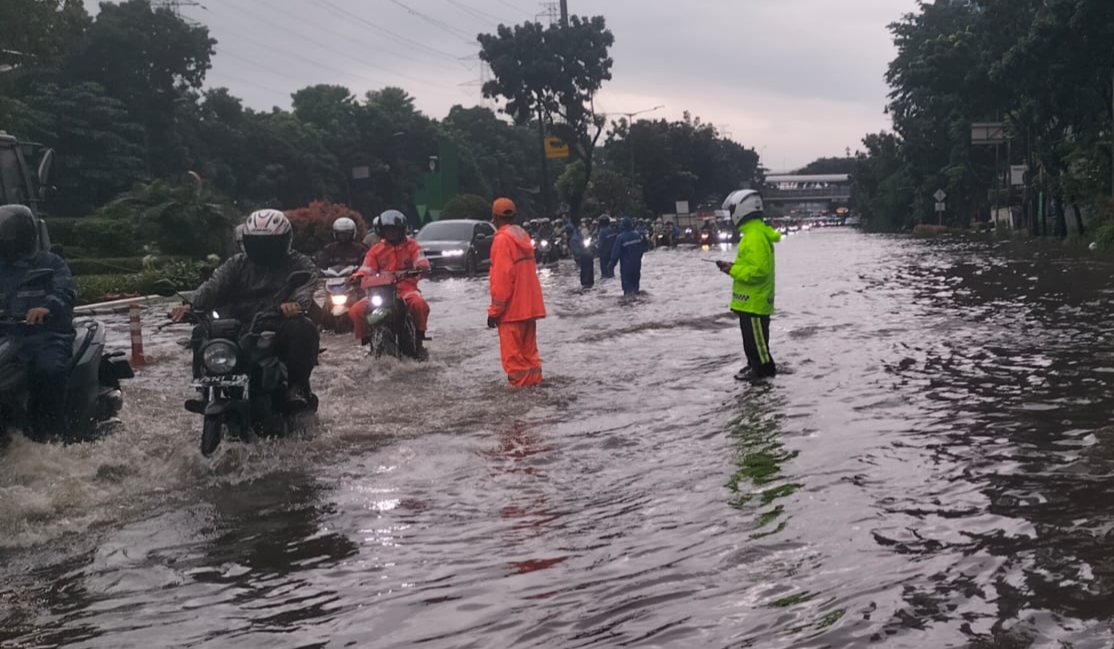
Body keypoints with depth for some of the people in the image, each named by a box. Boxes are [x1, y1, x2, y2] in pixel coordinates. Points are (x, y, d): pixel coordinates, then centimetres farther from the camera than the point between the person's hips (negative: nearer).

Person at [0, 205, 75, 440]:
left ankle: (50, 431, -28)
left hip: (45, 334, -4)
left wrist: (47, 306, -30)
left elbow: (64, 293, -7)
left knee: (48, 367, -36)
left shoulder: (50, 263, 11)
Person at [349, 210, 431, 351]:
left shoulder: (411, 246, 10)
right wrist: (358, 277, -13)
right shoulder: (376, 250, 16)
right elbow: (367, 269, 9)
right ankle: (365, 340, 3)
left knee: (419, 304, -37)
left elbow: (420, 260, -4)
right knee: (356, 311, -17)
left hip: (406, 288, -2)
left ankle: (419, 339, -17)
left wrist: (422, 266, -29)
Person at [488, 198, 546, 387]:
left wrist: (495, 309, -14)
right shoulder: (523, 236, 13)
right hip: (529, 304, 8)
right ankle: (533, 381, 15)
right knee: (528, 347, 13)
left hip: (512, 306, -8)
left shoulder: (502, 239, -14)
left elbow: (502, 277, -18)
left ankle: (519, 385, -4)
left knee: (512, 351, -4)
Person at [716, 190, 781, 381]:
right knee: (752, 336, 19)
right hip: (752, 299, 11)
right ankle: (755, 365, 28)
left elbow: (758, 270, -27)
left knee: (756, 337, -2)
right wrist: (734, 267, 7)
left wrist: (733, 270, -18)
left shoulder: (755, 237, -22)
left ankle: (763, 369, 5)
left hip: (754, 300, -11)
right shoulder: (755, 232, 12)